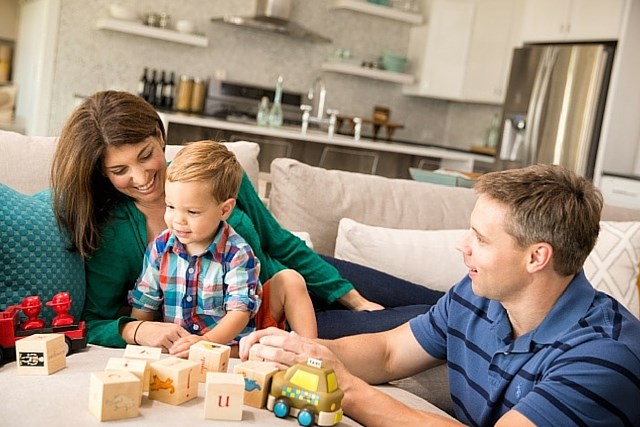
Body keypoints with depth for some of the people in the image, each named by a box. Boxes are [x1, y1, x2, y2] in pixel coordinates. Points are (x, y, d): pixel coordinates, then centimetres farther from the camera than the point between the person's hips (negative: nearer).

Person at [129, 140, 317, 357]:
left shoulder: (237, 253, -16)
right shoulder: (160, 247, -4)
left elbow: (239, 311, -22)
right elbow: (143, 305, 5)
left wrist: (206, 341, -37)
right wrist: (134, 339, -9)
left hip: (234, 341, 0)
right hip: (182, 346, 1)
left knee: (289, 279, -17)